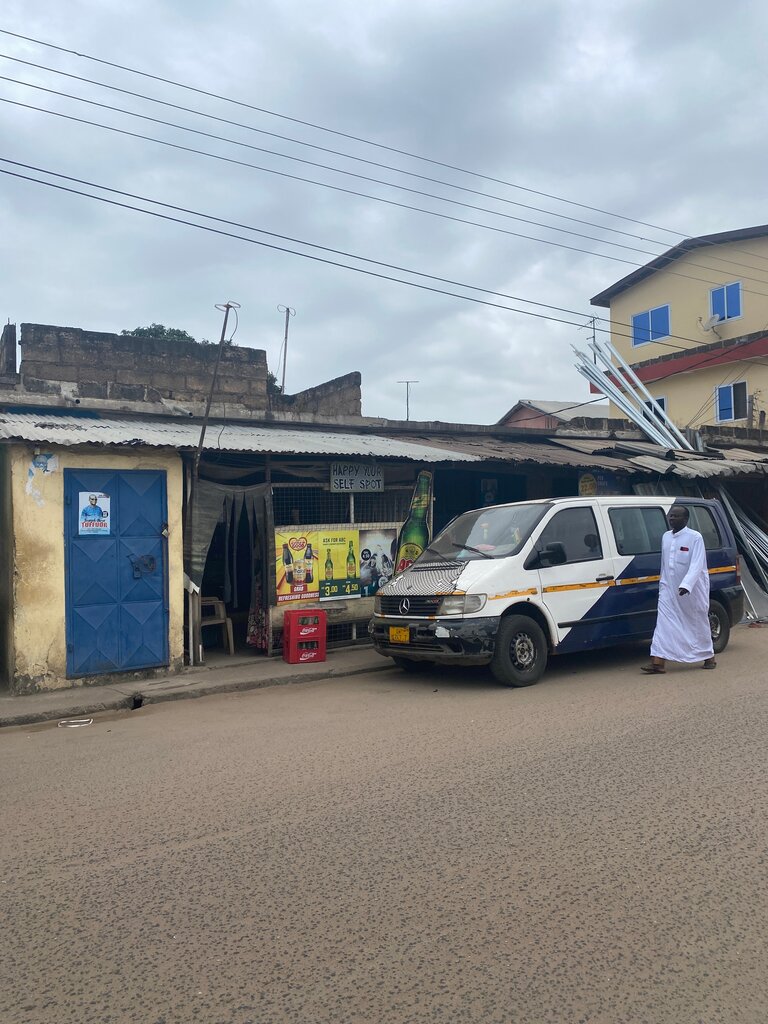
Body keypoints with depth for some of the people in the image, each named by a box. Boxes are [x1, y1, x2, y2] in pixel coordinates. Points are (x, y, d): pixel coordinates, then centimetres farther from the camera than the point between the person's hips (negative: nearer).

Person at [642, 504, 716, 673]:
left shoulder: (695, 537, -11)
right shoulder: (665, 537, 8)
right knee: (664, 623, -7)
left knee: (699, 624, 10)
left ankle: (708, 657, 30)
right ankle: (658, 661, -12)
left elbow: (697, 565, -20)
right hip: (669, 589, 5)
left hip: (692, 590, -5)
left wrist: (686, 585, -31)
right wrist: (662, 583, 17)